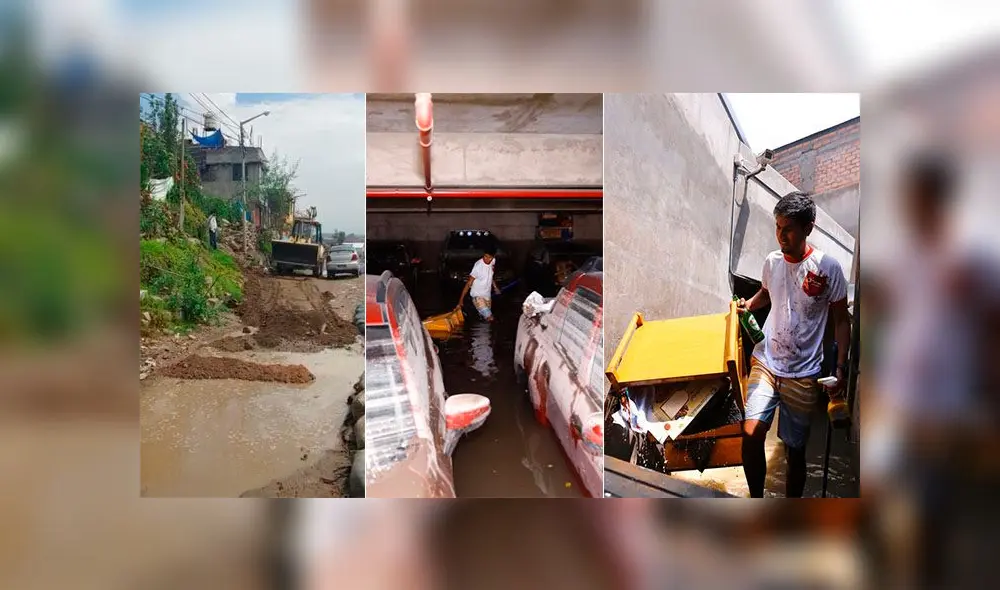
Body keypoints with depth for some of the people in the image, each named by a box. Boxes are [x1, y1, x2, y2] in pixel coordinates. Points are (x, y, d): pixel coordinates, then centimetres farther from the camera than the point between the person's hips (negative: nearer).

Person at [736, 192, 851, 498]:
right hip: (766, 361, 3)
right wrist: (749, 304, 1)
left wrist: (841, 366, -9)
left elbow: (841, 319, -2)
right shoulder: (772, 261, 1)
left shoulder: (828, 267, -10)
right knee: (751, 433, -13)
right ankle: (756, 499, 9)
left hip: (803, 373, -2)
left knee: (795, 450, 7)